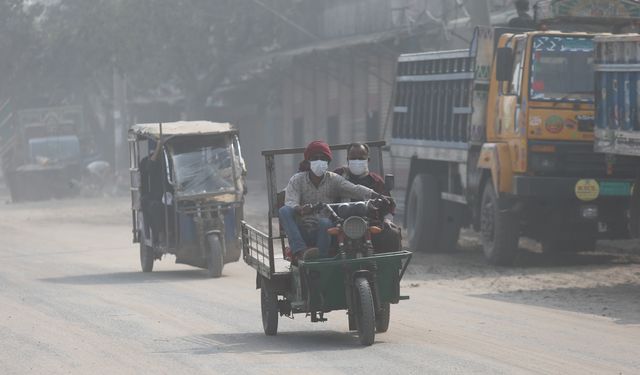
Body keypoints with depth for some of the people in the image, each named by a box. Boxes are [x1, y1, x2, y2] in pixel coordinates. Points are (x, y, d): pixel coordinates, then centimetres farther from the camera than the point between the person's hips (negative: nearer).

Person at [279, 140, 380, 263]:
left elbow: (354, 189, -8)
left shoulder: (333, 179, 8)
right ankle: (300, 251, -39)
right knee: (284, 211, -26)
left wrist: (374, 195, -27)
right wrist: (300, 210, -36)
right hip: (301, 232, 1)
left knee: (325, 222, -34)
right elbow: (290, 203, -11)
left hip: (324, 231, -1)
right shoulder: (297, 180, 5)